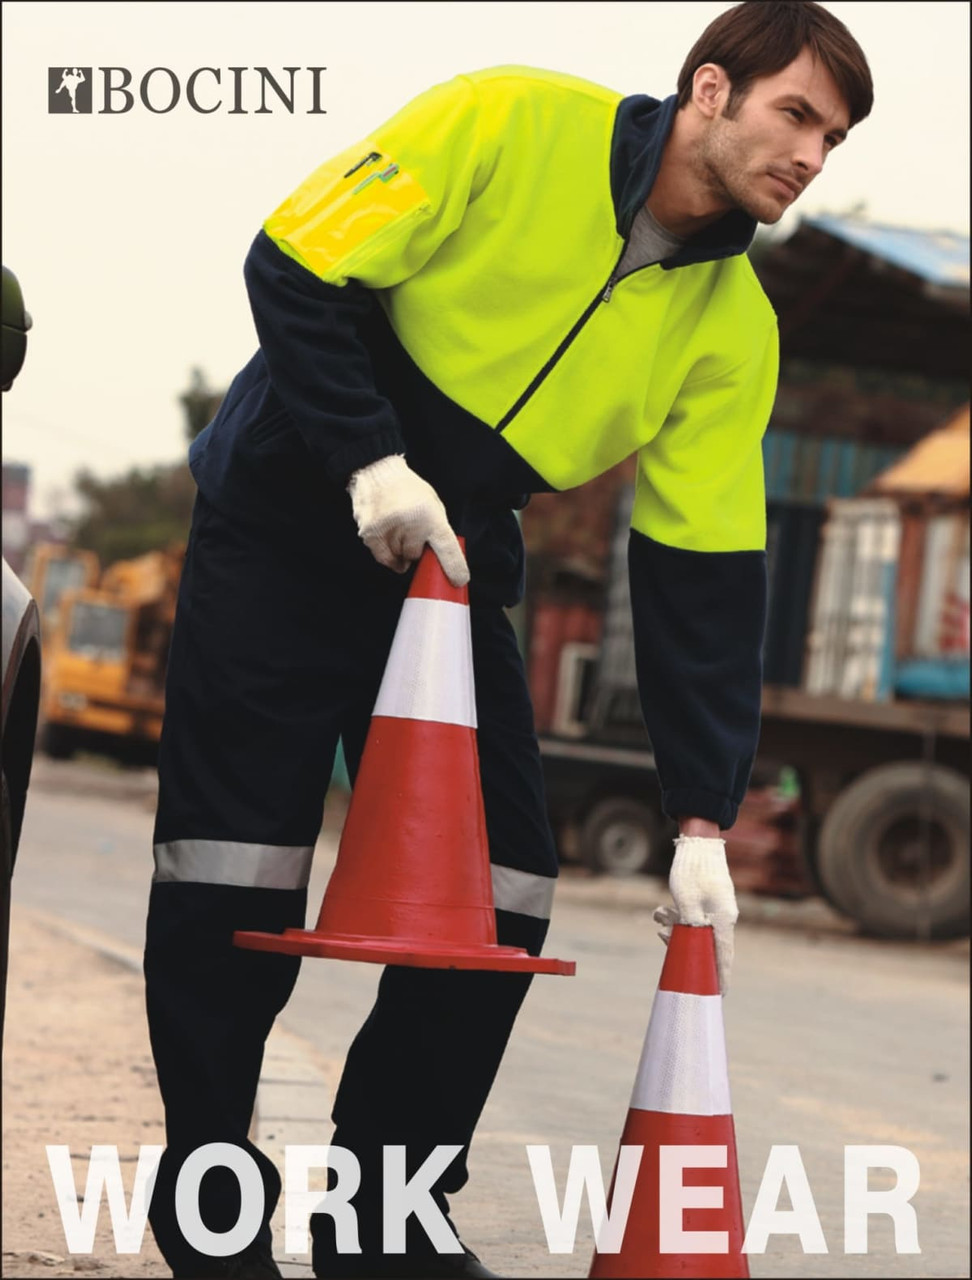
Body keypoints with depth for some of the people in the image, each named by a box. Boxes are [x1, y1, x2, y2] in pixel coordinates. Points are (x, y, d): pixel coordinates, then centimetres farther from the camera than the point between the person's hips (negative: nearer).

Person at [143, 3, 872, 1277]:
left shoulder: (734, 332, -5)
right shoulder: (512, 124, -17)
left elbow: (704, 572, -6)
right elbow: (298, 267, -17)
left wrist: (703, 819, -12)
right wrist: (370, 461, -25)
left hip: (452, 573, 5)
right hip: (284, 533, -5)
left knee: (500, 894, -4)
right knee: (235, 884, -6)